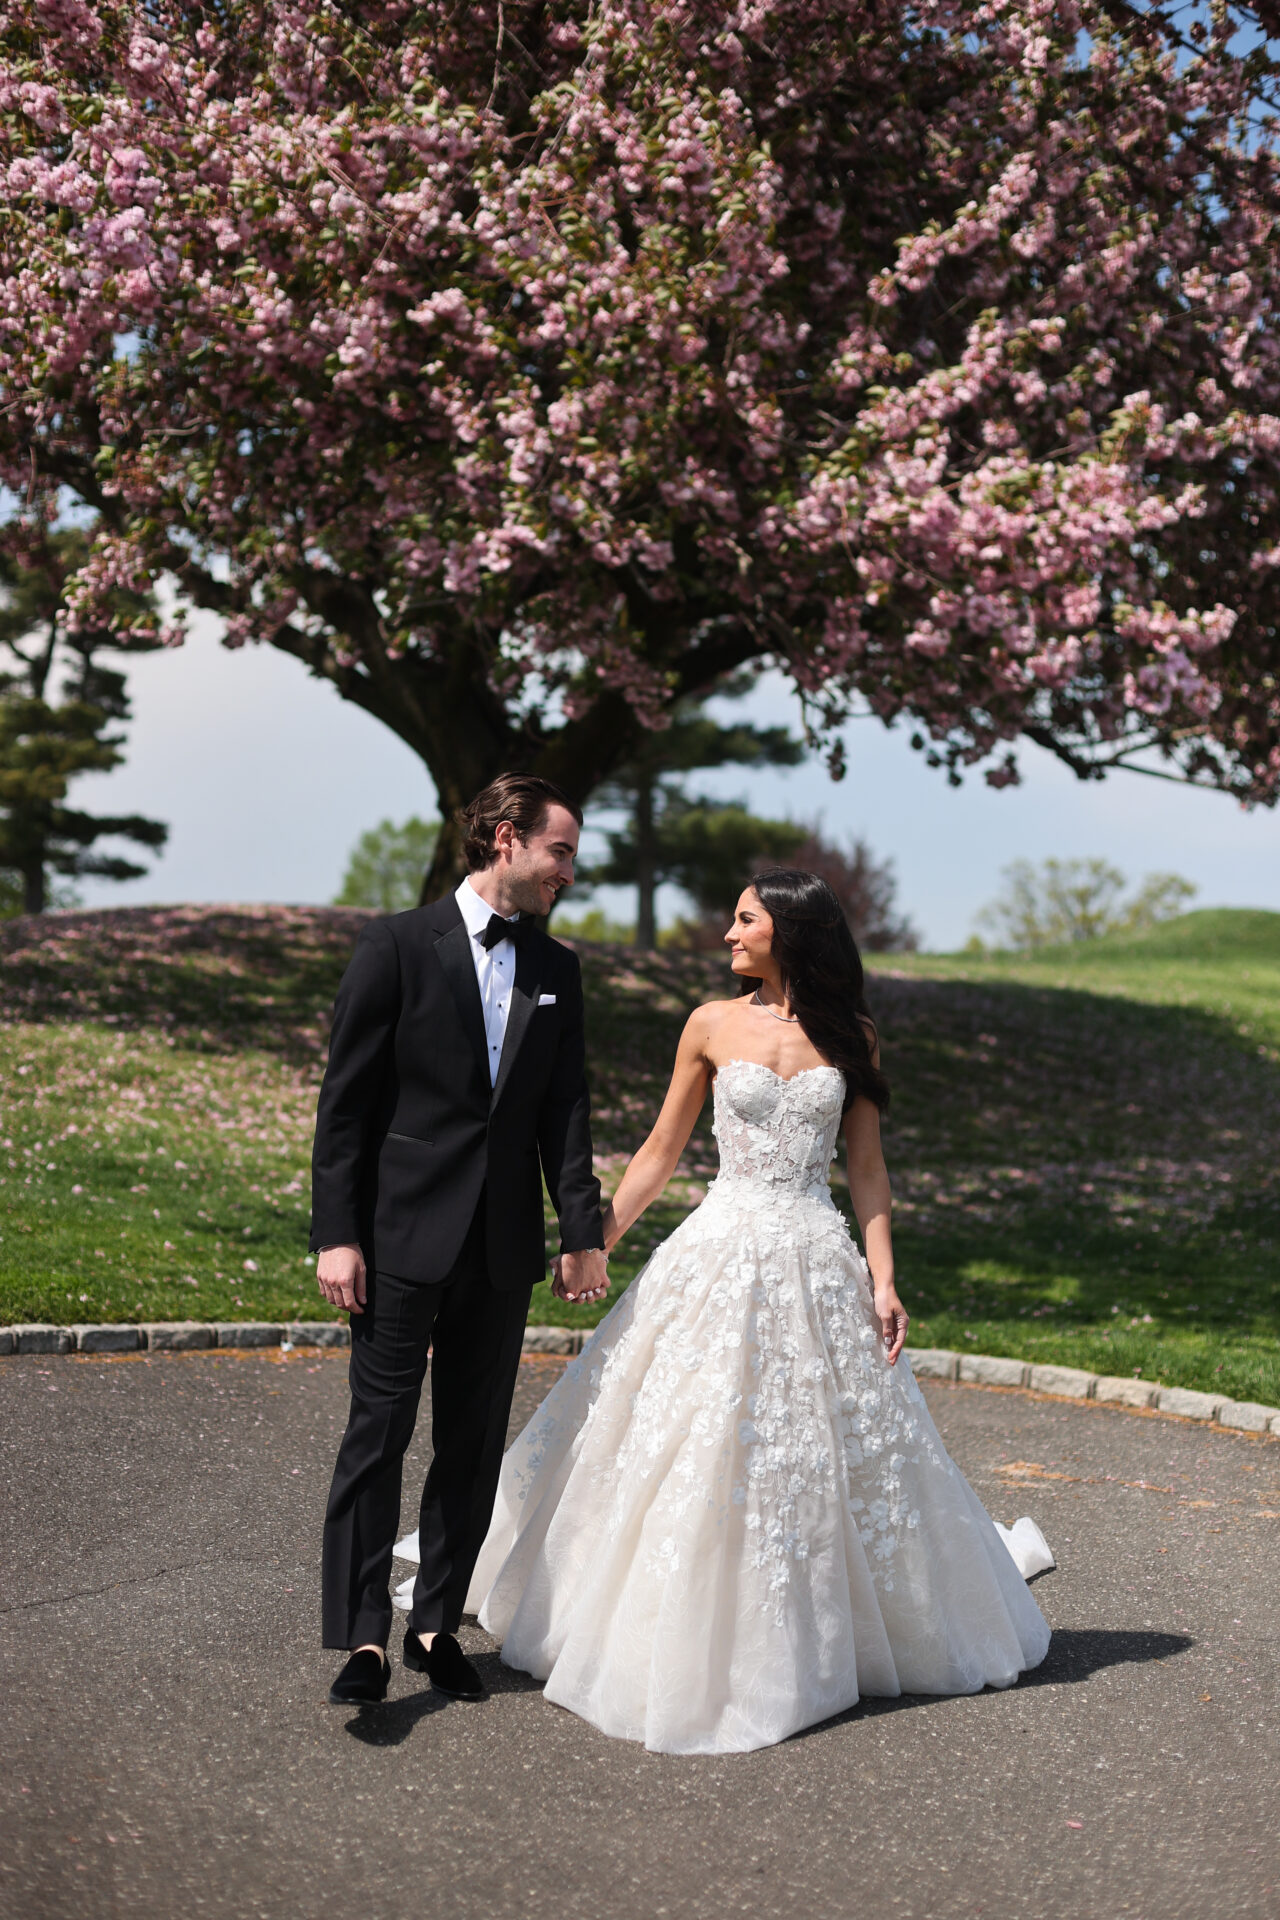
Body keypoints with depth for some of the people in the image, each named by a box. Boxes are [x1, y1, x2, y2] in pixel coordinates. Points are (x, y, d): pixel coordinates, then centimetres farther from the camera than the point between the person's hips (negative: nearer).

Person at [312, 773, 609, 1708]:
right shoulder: (398, 945, -4)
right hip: (404, 1238, -5)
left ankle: (438, 1624, 21)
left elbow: (565, 1110, 10)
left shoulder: (557, 969, 11)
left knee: (476, 1444, 10)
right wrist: (336, 1233, -11)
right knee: (379, 1430, -5)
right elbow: (346, 1099, -6)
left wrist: (585, 1233, 2)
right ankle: (365, 1637, -2)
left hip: (503, 1245, 5)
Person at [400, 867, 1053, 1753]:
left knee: (836, 1444, 8)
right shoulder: (713, 1026, 3)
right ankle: (683, 1642, 17)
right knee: (697, 1444, 2)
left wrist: (883, 1280, -3)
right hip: (720, 1254, 0)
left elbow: (867, 1168, 5)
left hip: (818, 1263, 0)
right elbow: (661, 1153, 7)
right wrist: (596, 1239, 0)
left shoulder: (852, 1038, 3)